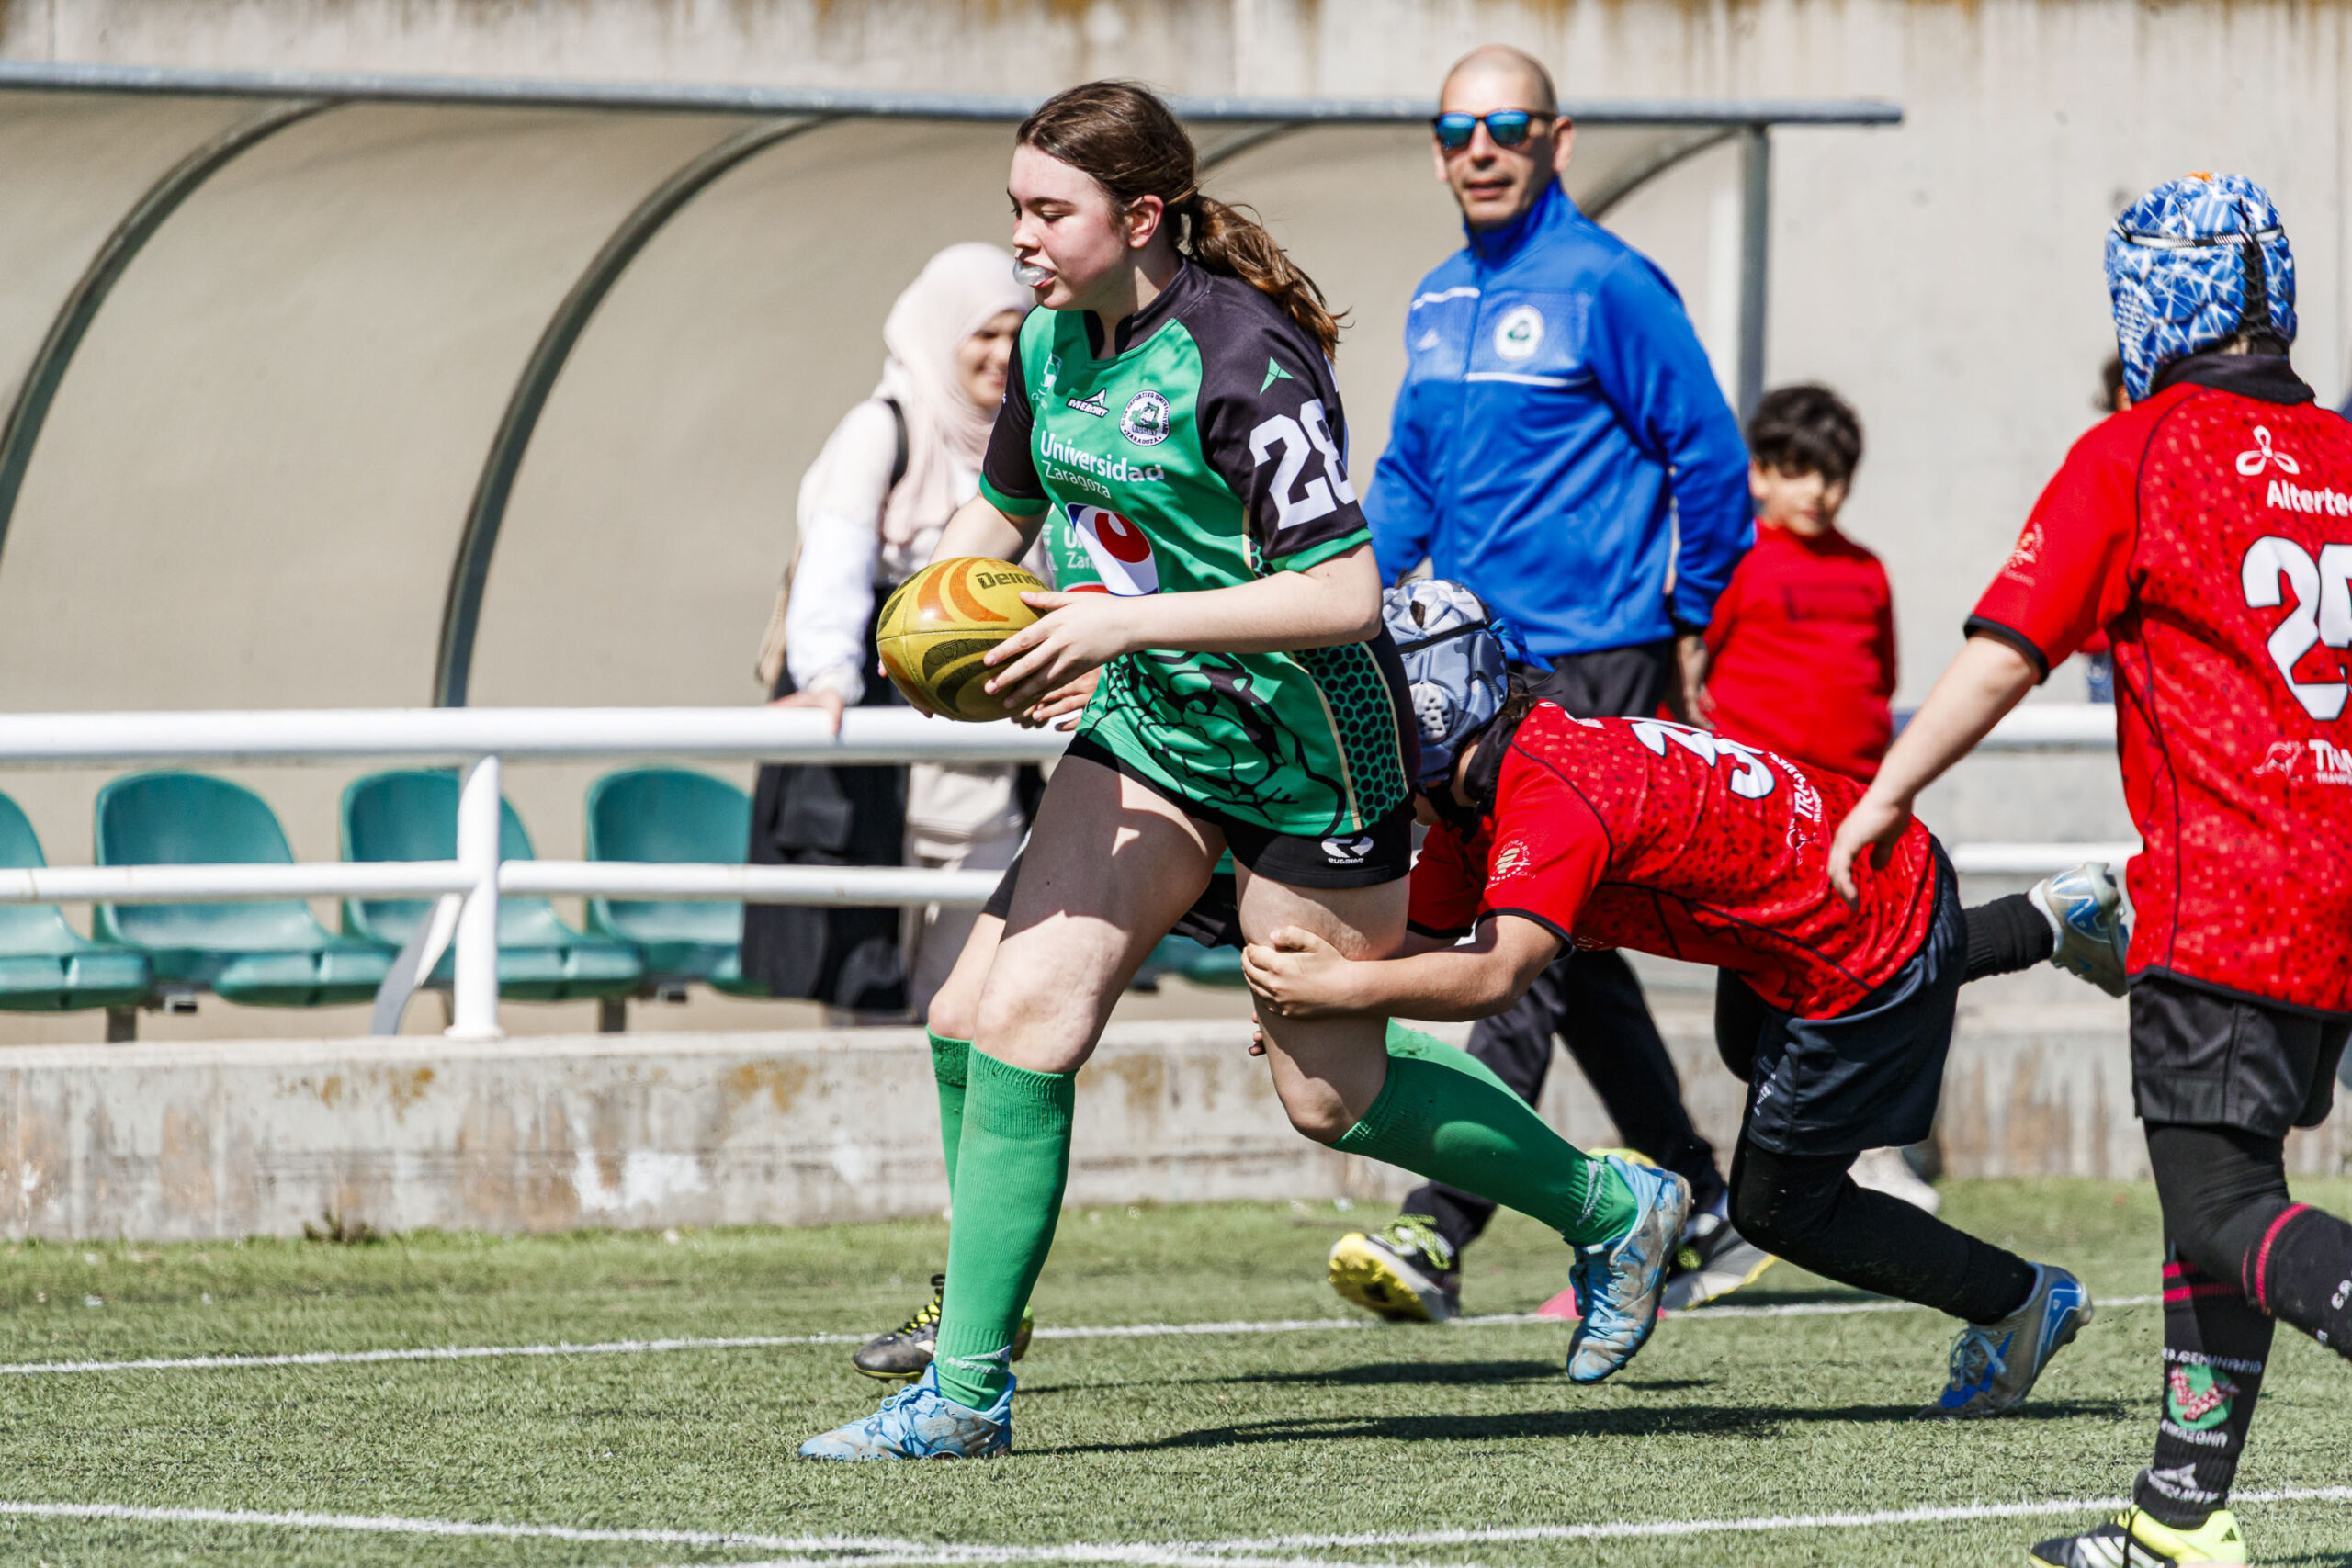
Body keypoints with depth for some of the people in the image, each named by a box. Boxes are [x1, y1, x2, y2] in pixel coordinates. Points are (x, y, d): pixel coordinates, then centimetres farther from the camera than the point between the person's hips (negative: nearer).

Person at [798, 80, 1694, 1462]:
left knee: (1330, 1090, 6)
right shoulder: (1052, 346, 0)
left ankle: (1613, 1210, 30)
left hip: (1309, 750, -7)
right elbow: (1000, 513, 18)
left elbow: (1344, 596, -29)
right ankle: (967, 1388, -5)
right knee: (1025, 1011, -9)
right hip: (1149, 730, 7)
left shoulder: (1243, 360, -25)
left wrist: (1129, 622, -31)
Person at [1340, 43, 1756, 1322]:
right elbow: (1409, 476, 22)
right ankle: (1702, 1217, 23)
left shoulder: (1605, 285, -10)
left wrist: (1691, 624, -3)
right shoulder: (1438, 304, 14)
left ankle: (1438, 1236, -22)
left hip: (1593, 660, -8)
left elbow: (1707, 454, -8)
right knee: (1569, 953, 12)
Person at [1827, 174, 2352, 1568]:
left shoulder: (2135, 458, -5)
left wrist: (1885, 796, 4)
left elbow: (2004, 659, -7)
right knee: (2218, 1189, 15)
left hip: (2223, 897, -7)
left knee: (2227, 1211, -7)